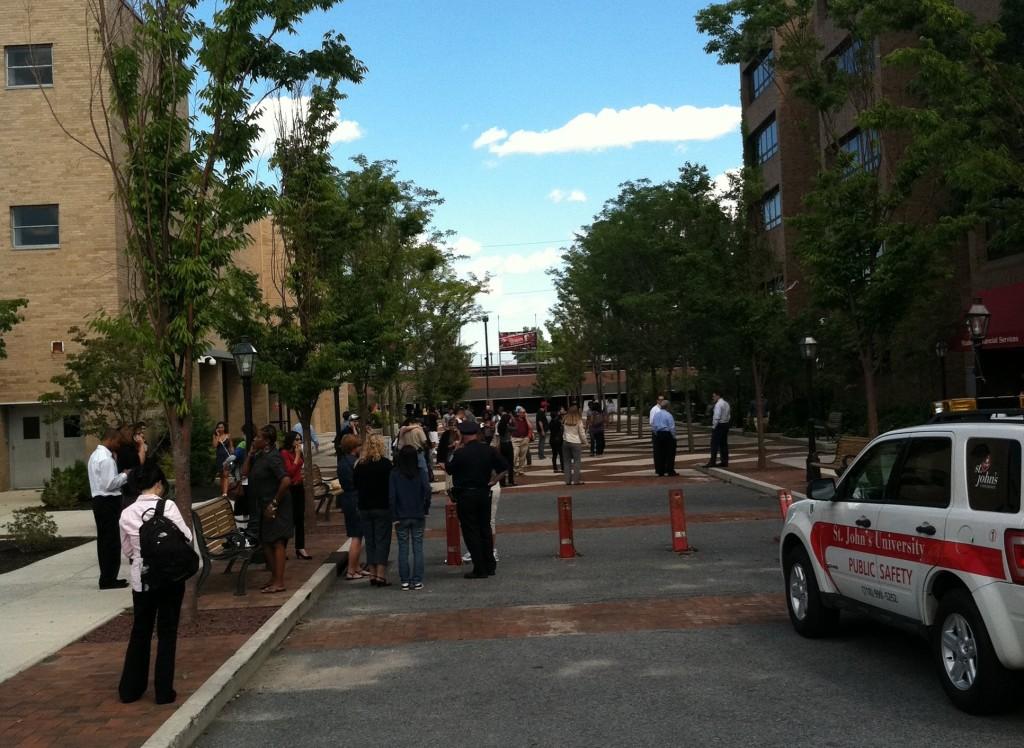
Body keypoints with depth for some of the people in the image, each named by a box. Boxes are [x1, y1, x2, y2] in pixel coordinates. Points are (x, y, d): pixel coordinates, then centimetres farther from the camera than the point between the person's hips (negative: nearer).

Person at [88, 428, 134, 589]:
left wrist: (121, 476, 10)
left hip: (99, 500, 11)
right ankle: (108, 579, -2)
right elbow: (109, 484, -22)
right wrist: (124, 475, -9)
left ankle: (107, 577, 19)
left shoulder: (96, 455, 16)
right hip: (108, 502, -11)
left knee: (104, 540, 13)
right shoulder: (106, 458, -17)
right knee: (111, 541, -6)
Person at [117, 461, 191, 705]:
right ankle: (164, 691, 12)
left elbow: (127, 550, 6)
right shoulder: (167, 507, -14)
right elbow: (186, 537, -8)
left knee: (140, 632, 18)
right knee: (167, 633, 8)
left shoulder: (126, 514, -3)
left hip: (142, 579, 3)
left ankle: (130, 688, 25)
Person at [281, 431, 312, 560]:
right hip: (290, 488, -8)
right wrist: (297, 455, -16)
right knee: (290, 519, -3)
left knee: (300, 518, 8)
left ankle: (300, 548, 13)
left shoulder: (296, 452, 11)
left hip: (299, 487, 8)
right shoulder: (284, 453, -12)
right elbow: (290, 470, -19)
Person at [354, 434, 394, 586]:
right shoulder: (385, 464, -11)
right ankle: (381, 575, -3)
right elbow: (392, 485, -10)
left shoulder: (360, 464, 2)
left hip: (364, 508, 4)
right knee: (382, 540, 0)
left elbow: (355, 484, 9)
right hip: (382, 507, -4)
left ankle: (373, 574, 13)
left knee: (370, 541, 11)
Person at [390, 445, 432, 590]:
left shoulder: (394, 474, -5)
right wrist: (425, 510, 1)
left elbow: (391, 497, -7)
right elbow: (427, 491, -12)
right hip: (418, 516, 0)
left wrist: (395, 517, -1)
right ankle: (417, 581, 4)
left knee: (403, 549, 7)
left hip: (401, 517, 0)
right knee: (418, 548, 5)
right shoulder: (421, 473, -5)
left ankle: (405, 581, 9)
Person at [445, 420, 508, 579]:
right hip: (484, 493, 5)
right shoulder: (488, 450, 0)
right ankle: (490, 566, 20)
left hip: (465, 495, -5)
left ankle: (480, 569, 1)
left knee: (471, 532, 1)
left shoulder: (460, 453, -14)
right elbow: (504, 467, 3)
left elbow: (449, 470, -1)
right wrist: (492, 481, 8)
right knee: (485, 529, 15)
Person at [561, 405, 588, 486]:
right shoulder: (579, 421, -9)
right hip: (576, 443, -3)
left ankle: (568, 480, 10)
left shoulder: (565, 420, -2)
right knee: (576, 461, 4)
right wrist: (585, 442, 10)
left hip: (566, 442, 3)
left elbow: (563, 431, 2)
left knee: (567, 461, 9)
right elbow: (582, 433, -3)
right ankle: (576, 480, 1)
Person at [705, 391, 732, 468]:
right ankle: (725, 462, 13)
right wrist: (726, 422, 16)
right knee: (724, 444, 11)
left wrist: (714, 426, -14)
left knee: (715, 444, -7)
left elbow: (717, 417, -21)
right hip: (726, 424, 9)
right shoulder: (726, 404, 14)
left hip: (719, 425, -9)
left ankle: (712, 462, -9)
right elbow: (729, 416, 17)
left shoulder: (718, 404, -16)